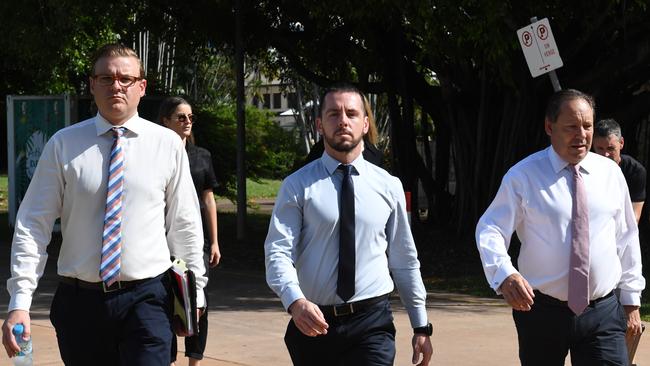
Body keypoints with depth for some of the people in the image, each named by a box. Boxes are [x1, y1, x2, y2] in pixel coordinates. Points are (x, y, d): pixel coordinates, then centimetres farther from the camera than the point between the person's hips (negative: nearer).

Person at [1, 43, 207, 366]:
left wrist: (194, 293, 9)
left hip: (147, 298, -1)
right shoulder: (63, 145, 1)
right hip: (81, 300, 1)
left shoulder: (167, 144, 3)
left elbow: (184, 225, 8)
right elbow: (32, 225, -2)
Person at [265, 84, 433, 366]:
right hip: (314, 323, 0)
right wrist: (295, 301, -29)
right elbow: (278, 252, -9)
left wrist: (421, 327, 11)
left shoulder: (388, 186, 6)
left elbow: (405, 260, 11)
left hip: (372, 323, 0)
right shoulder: (298, 186, -1)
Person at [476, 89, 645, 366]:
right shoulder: (523, 176, -4)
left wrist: (631, 300, 12)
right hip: (542, 311, -2)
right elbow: (490, 229, -11)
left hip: (603, 313, 2)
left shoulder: (610, 173, 6)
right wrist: (504, 273, -30)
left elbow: (626, 238, 12)